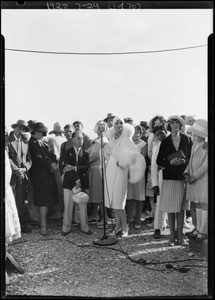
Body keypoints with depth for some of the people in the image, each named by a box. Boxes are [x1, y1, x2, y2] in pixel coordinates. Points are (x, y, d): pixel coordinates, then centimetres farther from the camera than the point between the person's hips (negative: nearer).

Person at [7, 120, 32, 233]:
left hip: (23, 175, 4)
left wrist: (24, 169, -8)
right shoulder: (8, 140, 0)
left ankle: (22, 223, 13)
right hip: (11, 175, -4)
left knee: (21, 201, 6)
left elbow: (29, 159, 10)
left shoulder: (25, 142, 15)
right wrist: (16, 170, -12)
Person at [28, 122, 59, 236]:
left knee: (48, 200, 8)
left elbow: (52, 155, 14)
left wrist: (54, 163, -6)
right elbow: (37, 158, -14)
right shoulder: (32, 143, -4)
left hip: (49, 173, 7)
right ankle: (43, 225, -3)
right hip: (40, 174, -7)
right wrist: (50, 164, -12)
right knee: (43, 200, -8)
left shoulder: (44, 142, 18)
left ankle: (43, 220, 21)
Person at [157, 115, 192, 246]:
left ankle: (180, 236, 17)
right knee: (170, 208, 3)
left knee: (181, 207, 6)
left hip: (183, 177, 0)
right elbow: (159, 161, 3)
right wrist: (171, 162, -13)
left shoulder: (187, 140, 3)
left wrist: (184, 162, -14)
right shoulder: (165, 142, 3)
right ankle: (172, 235, 16)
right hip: (169, 177, 0)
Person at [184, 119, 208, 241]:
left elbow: (206, 165, -13)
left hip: (203, 179, -7)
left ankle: (203, 231, 10)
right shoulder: (194, 145, 12)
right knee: (194, 204, 11)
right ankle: (197, 228, 24)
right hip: (193, 179, 7)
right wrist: (187, 172, 0)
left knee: (203, 205, -1)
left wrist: (194, 176, -13)